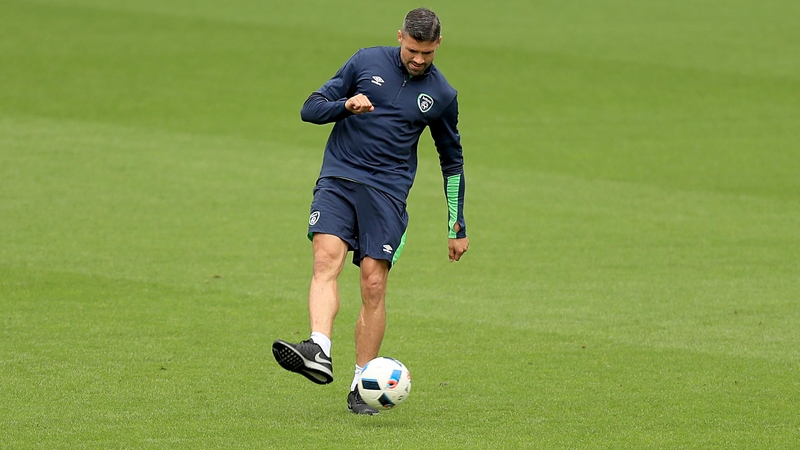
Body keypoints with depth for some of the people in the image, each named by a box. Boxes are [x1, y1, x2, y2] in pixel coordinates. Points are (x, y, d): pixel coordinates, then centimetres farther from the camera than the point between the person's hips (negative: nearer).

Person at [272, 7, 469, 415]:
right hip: (338, 179, -1)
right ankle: (319, 352, -40)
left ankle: (361, 385, 1)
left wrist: (457, 227, 20)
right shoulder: (367, 61, 5)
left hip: (387, 191, 1)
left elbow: (452, 160, 20)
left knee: (374, 285, -7)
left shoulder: (442, 95, 8)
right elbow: (310, 109, 6)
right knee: (326, 258, -24)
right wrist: (347, 105, -16)